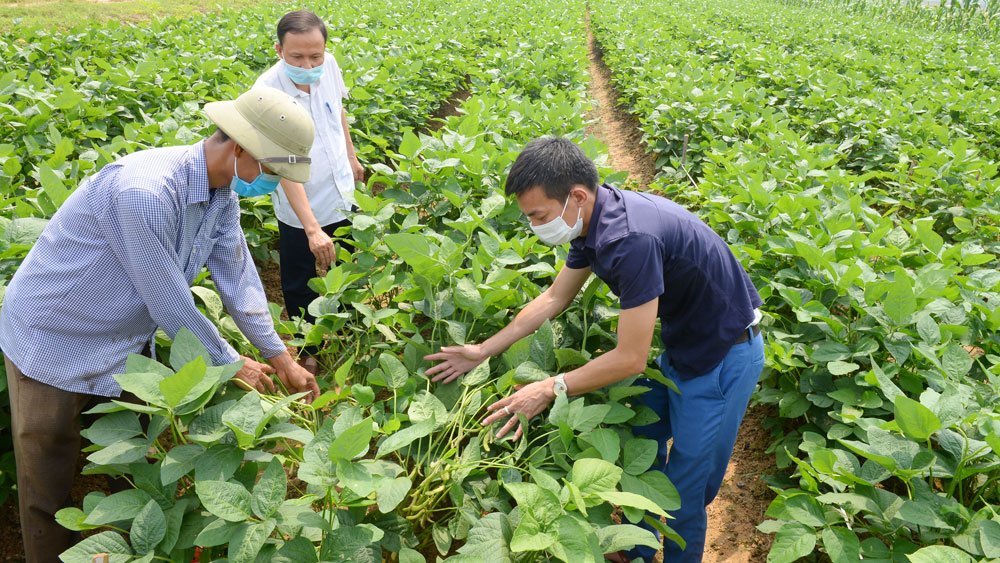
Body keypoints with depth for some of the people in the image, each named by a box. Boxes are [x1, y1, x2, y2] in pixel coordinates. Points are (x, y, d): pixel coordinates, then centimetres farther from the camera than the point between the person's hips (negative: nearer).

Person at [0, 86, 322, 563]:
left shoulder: (223, 194, -8)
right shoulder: (144, 192, -35)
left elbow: (238, 278, -1)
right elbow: (169, 304, -28)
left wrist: (281, 359, 1)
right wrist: (230, 365, -14)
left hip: (125, 342, 8)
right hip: (52, 341, -7)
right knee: (49, 487, 9)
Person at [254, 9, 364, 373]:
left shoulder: (328, 65, -12)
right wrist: (312, 229, -41)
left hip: (341, 196, 5)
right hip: (301, 212, -5)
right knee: (300, 285, 11)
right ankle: (308, 349, 35)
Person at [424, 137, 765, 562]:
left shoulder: (632, 239, -36)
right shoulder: (592, 219, -6)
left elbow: (630, 359, -29)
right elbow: (554, 296, 7)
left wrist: (550, 389, -19)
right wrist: (483, 351, 7)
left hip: (723, 356, -9)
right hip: (680, 344, 9)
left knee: (685, 490, 3)